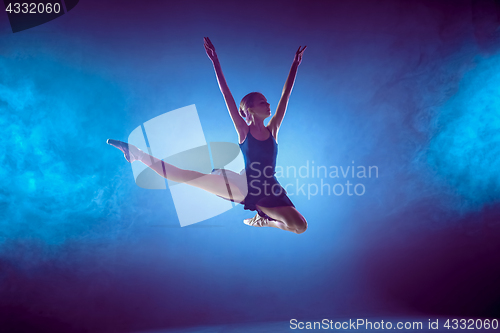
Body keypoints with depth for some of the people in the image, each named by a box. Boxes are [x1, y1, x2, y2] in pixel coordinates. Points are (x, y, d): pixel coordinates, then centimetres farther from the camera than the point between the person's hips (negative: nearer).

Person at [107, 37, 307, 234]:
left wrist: (295, 64, 3)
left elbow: (285, 95, 1)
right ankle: (136, 153, 2)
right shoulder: (243, 131, -5)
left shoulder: (272, 130, 2)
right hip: (244, 187, -3)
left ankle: (264, 220, 17)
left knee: (300, 226, -13)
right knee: (186, 176, -10)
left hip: (268, 191, 3)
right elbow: (226, 95, -11)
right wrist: (215, 62, -15)